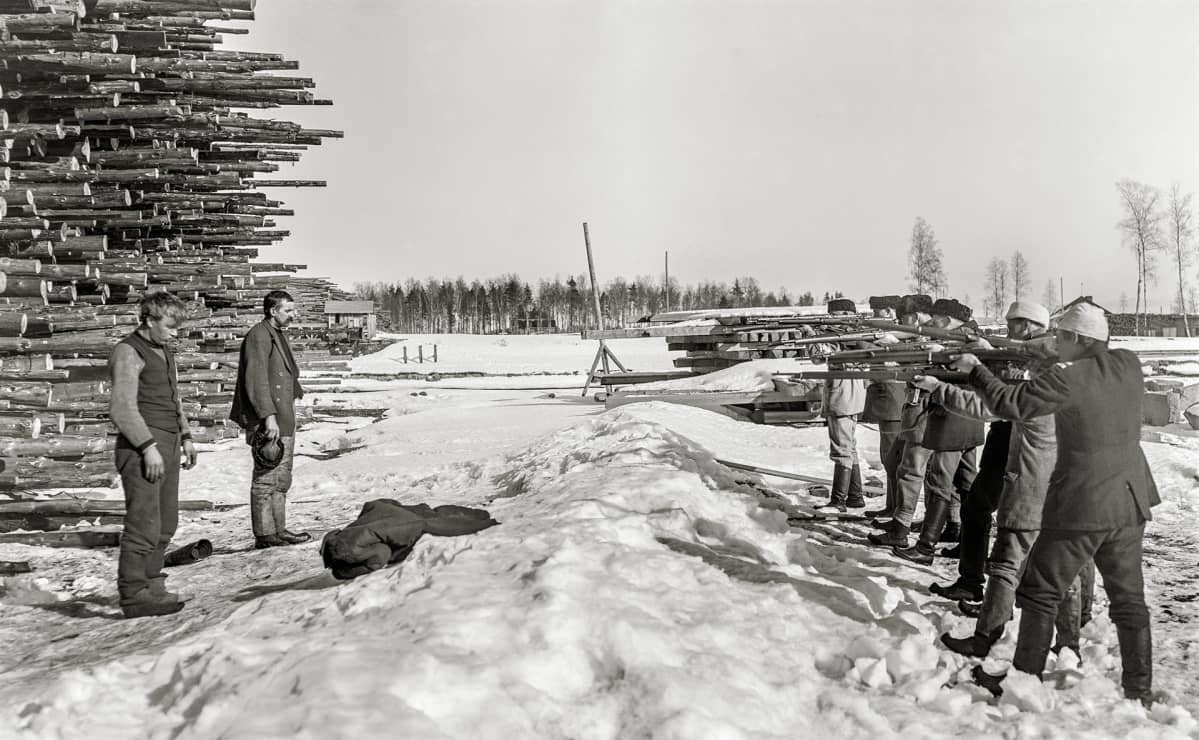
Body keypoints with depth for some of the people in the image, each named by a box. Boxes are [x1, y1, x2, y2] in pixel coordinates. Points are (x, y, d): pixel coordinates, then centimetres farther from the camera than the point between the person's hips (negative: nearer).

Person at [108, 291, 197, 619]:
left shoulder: (165, 351, 19)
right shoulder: (129, 352, -9)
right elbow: (122, 407, -17)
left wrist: (185, 437, 22)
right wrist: (148, 446, -21)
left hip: (167, 446, 9)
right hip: (142, 447, -9)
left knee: (166, 523, 12)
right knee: (145, 524, -10)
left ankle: (150, 584, 21)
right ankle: (134, 595, -4)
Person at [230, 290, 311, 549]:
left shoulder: (278, 335, 20)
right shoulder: (259, 336, -12)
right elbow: (256, 380, -20)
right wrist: (268, 416, -25)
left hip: (282, 420, 10)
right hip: (268, 422, -10)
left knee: (281, 479, 14)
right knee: (267, 478, -6)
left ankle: (277, 530, 21)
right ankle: (265, 535, -1)